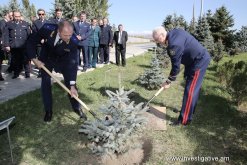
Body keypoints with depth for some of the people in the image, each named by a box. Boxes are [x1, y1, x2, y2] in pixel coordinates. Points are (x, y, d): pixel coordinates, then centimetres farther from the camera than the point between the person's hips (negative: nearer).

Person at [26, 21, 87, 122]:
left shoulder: (73, 41, -34)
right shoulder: (47, 29, -33)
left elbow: (72, 63, -32)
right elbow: (31, 42, -14)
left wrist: (72, 86, -35)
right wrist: (34, 59, -21)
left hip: (63, 59, 0)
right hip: (47, 58, 1)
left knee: (70, 82, -4)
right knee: (45, 83, -3)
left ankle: (77, 108, 16)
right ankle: (48, 111, 13)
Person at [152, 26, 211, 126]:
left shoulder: (174, 45, -27)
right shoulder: (175, 31, 2)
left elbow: (176, 66, -20)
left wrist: (169, 81, -7)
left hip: (199, 61, -10)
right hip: (202, 57, 10)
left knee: (190, 91, -7)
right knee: (193, 88, 19)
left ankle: (184, 120, 1)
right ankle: (190, 111, 34)